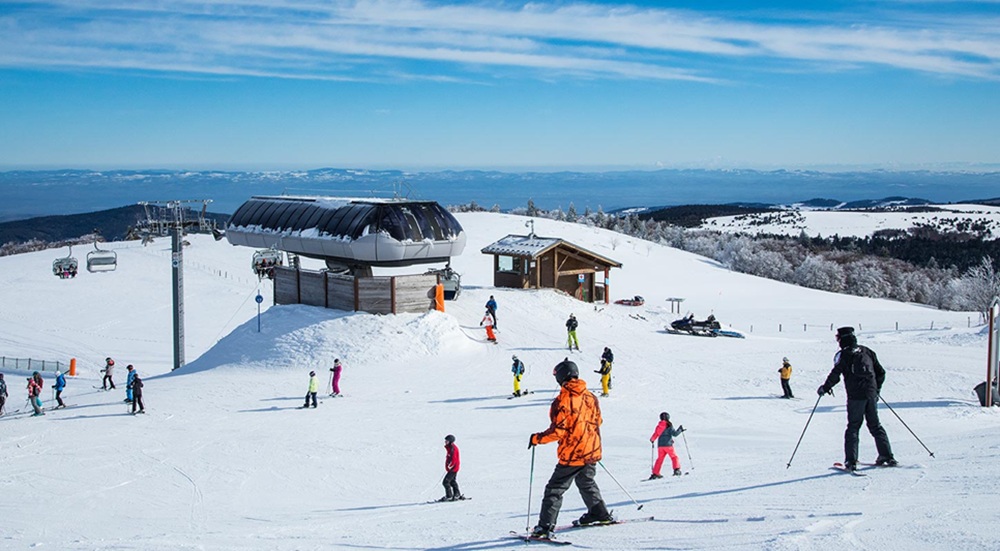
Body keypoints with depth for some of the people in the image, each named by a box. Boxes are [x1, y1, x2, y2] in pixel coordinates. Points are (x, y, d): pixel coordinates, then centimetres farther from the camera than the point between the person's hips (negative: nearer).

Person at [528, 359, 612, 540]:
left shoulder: (563, 400, -17)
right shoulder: (590, 397, 4)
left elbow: (558, 431, -20)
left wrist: (537, 438, -7)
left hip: (571, 455, -7)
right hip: (592, 452, 7)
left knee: (555, 489, -1)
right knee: (586, 482, 30)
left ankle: (545, 527, -7)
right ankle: (599, 513, 40)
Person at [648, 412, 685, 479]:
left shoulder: (659, 426, 6)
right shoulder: (669, 425, -7)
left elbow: (655, 434, 9)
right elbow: (674, 434, -12)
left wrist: (652, 439, 28)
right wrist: (680, 429, 2)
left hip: (660, 445, 4)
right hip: (668, 444, -4)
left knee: (660, 459, 12)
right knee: (674, 457, 9)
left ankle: (655, 473, 8)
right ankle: (676, 469, -9)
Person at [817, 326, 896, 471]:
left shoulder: (843, 354, -3)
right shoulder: (867, 351, 13)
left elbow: (835, 375, -13)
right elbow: (881, 372, 17)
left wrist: (825, 388, 0)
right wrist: (877, 389, 28)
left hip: (855, 396, -5)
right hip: (871, 395, 5)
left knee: (853, 428, 0)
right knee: (875, 426, 15)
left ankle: (851, 461, -6)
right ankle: (887, 456, 14)